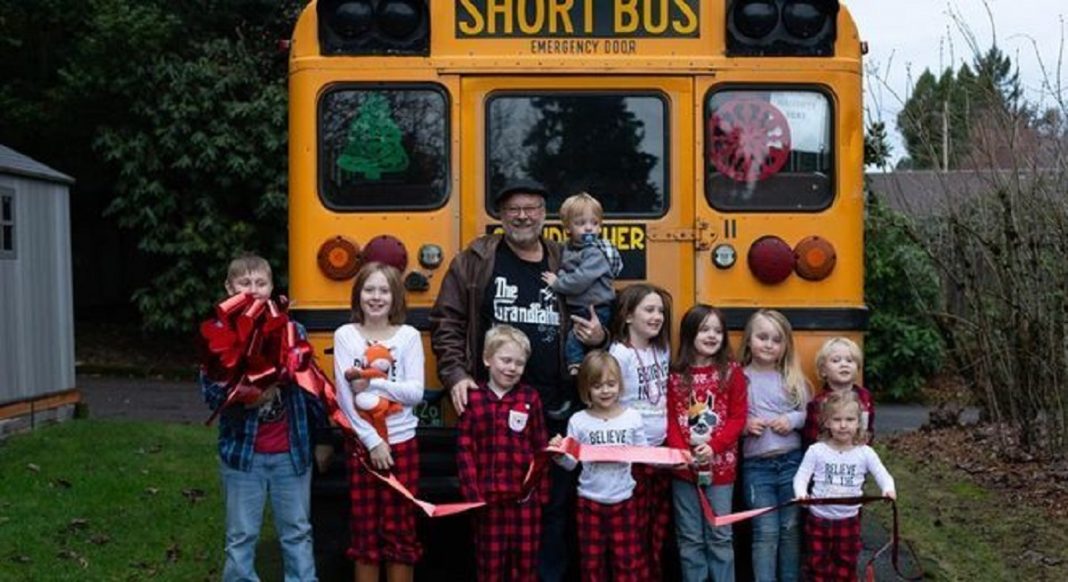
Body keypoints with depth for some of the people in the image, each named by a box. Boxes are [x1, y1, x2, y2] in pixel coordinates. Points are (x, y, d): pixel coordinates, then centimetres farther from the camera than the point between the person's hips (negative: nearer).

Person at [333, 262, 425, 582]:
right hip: (362, 444, 0)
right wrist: (372, 440, -12)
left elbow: (416, 392, -7)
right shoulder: (345, 335, -1)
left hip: (401, 443, 0)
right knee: (365, 532, 7)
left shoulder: (409, 336, 0)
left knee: (400, 531, 6)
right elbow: (345, 397, -7)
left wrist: (372, 384, -18)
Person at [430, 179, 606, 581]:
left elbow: (593, 323, 20)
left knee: (556, 502, 10)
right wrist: (455, 374, -8)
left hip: (555, 410, 3)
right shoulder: (474, 260, 2)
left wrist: (599, 337, -3)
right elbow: (445, 321, 2)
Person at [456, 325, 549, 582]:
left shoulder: (530, 398, 2)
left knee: (526, 560, 9)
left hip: (525, 494, 1)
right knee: (489, 561, 8)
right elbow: (465, 450, -2)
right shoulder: (473, 399, 0)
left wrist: (542, 491, 0)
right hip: (488, 495, -1)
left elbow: (541, 448, 4)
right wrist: (472, 492, -9)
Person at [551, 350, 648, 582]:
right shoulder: (578, 421, -5)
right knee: (592, 562, 11)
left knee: (627, 561, 7)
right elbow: (571, 464, -1)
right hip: (590, 501, 0)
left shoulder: (632, 417, -3)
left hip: (623, 500, 0)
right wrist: (559, 454, -21)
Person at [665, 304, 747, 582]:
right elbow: (670, 419, 2)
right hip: (684, 467, 1)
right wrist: (681, 451, -14)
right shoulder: (676, 375, 2)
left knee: (720, 536, 6)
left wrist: (713, 447, -16)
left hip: (720, 466, -1)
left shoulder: (731, 372, -1)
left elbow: (737, 418, -4)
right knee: (689, 538, 9)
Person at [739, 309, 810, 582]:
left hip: (792, 461, 3)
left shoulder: (793, 377, 4)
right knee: (766, 532, -2)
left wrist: (793, 419, -11)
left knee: (791, 528, 11)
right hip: (756, 465, -2)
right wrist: (745, 425, -18)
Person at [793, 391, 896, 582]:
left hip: (849, 521, 1)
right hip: (819, 520, -1)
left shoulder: (865, 453, -6)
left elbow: (883, 475, -7)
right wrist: (801, 493, -32)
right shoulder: (816, 451, -10)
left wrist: (888, 489, -30)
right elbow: (801, 477, -10)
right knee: (817, 567, 11)